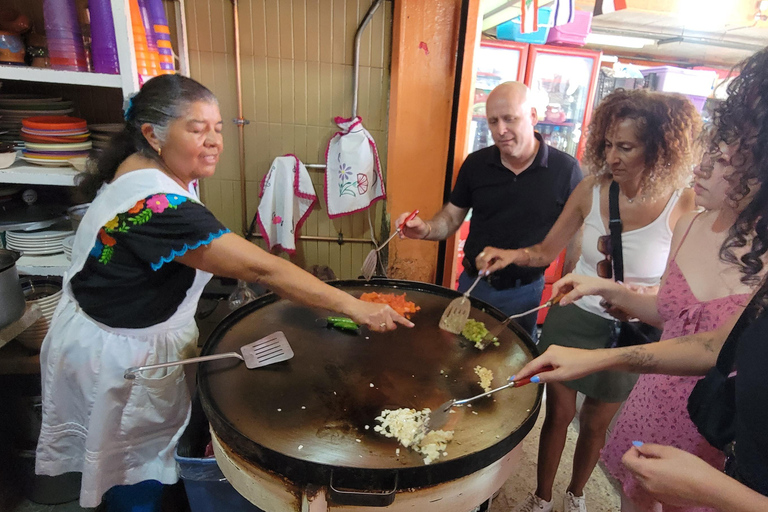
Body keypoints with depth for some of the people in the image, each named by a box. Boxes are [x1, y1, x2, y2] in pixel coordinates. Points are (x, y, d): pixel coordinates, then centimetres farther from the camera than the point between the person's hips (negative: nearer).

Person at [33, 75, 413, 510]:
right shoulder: (157, 206, -35)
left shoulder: (140, 166, -4)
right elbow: (262, 269, -40)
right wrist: (354, 306, -38)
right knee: (138, 471, 15)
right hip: (122, 356, -8)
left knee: (140, 457, 26)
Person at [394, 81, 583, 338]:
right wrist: (426, 229, -19)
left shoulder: (565, 169, -11)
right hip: (473, 285, 2)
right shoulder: (476, 164, -5)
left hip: (524, 293, -2)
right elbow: (452, 217, 1)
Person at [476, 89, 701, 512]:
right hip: (573, 318, 1)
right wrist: (511, 254, -20)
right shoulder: (591, 190, -10)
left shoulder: (683, 206, -16)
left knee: (596, 423, 20)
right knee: (558, 413, 14)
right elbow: (545, 251, -2)